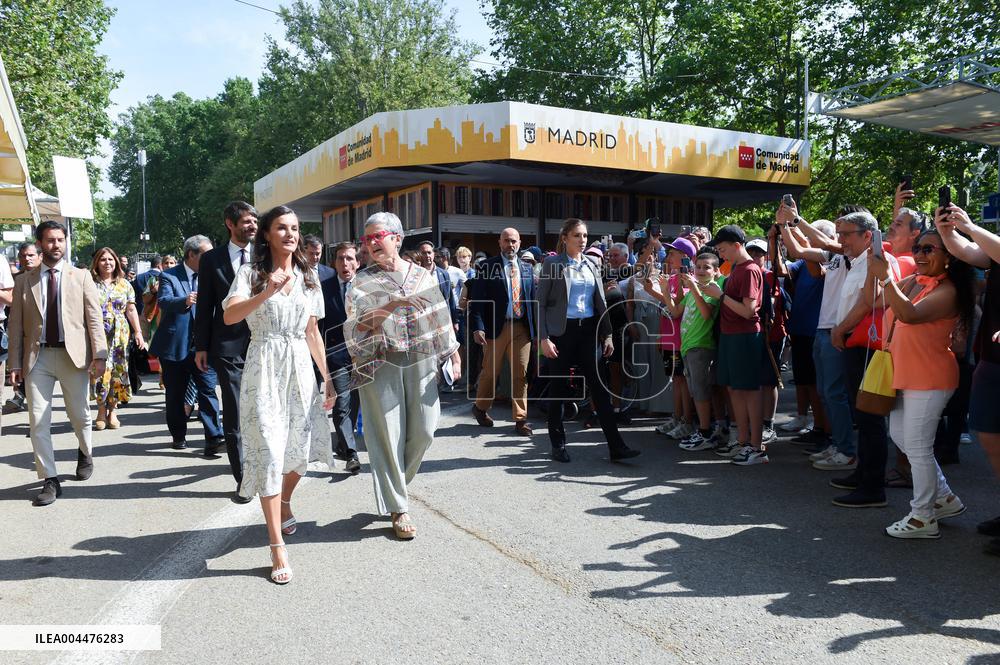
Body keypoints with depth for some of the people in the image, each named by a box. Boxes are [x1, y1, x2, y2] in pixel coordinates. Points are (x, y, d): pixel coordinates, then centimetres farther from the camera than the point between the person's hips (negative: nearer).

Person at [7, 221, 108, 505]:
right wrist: (15, 363, 0)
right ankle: (50, 480, 7)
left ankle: (85, 453, 40)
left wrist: (99, 354, -9)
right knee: (38, 420, -2)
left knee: (79, 415, 10)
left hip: (72, 354, -1)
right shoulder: (24, 282, 8)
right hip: (37, 357, 1)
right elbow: (16, 325, 7)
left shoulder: (81, 277, 5)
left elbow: (94, 318, -1)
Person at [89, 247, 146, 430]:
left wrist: (138, 332, 4)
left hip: (120, 334, 2)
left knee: (118, 370, 1)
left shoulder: (124, 284, 11)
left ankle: (112, 411, 11)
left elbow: (131, 309, 10)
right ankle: (101, 410, 6)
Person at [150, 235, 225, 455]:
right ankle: (178, 435, 26)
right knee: (175, 393, 11)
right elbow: (163, 301, -20)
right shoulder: (169, 276, -3)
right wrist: (184, 301, -40)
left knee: (208, 390, -7)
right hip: (175, 345, -2)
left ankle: (214, 437, -9)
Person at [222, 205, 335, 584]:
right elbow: (229, 316, -17)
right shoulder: (251, 273, -1)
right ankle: (277, 546, 0)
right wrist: (267, 293, -30)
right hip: (265, 370, -4)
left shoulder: (309, 277, 11)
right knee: (269, 452, -6)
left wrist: (327, 379, 11)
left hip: (301, 368, 4)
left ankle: (285, 502, 44)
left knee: (301, 450, 11)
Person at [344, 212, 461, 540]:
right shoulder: (362, 282, 3)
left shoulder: (423, 275, 9)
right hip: (381, 365, -2)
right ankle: (398, 508, 10)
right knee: (388, 433, -1)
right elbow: (354, 330, -4)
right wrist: (386, 310, -19)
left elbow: (442, 319, 12)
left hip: (421, 363, 3)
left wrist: (454, 356, 9)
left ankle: (394, 485, 31)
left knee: (423, 431, 4)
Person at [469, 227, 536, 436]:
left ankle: (520, 418, 10)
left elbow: (532, 298, 13)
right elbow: (478, 299, -6)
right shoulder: (488, 267, -1)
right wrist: (478, 327, -16)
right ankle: (481, 407, 31)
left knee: (521, 374, 3)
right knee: (490, 372, 8)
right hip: (497, 327, -3)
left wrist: (535, 328, 6)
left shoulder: (526, 268, 12)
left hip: (522, 327, 3)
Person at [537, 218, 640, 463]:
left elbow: (600, 303, 14)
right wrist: (543, 338, -13)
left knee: (599, 386, 0)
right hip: (562, 331, -4)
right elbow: (541, 303, -5)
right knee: (558, 388, 4)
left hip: (588, 330, 4)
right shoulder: (553, 264, -2)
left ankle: (616, 446, 0)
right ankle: (558, 444, 18)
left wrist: (607, 334, 7)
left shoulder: (591, 266, 12)